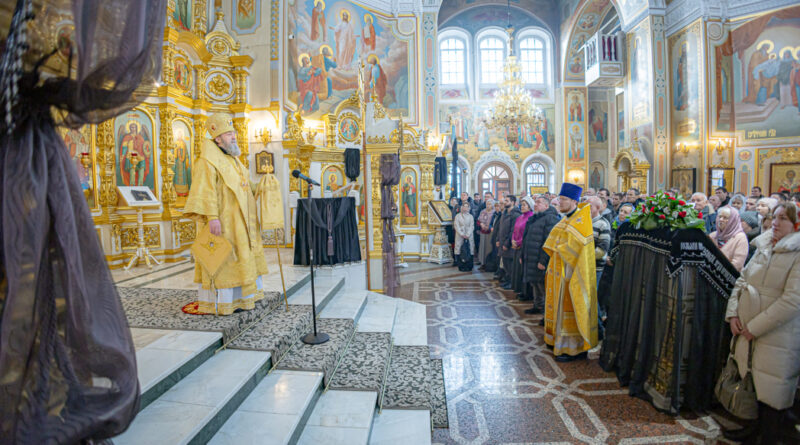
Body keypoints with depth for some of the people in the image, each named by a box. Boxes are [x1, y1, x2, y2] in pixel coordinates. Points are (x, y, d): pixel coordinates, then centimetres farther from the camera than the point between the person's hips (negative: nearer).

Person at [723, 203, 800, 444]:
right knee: (754, 385, 19)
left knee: (772, 393, 7)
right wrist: (732, 313, 1)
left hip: (776, 336, -6)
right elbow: (741, 281, 12)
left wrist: (755, 327, -17)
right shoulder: (763, 248, 9)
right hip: (748, 333, 6)